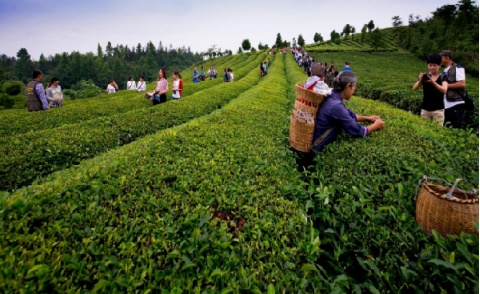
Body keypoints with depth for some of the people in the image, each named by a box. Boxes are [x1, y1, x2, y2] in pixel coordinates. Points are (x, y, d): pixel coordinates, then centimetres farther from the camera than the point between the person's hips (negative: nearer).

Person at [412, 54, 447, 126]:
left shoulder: (443, 77, 1)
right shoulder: (425, 76, 6)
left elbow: (444, 90, -16)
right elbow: (414, 88, -6)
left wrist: (432, 82, -29)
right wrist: (420, 80, -26)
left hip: (438, 109, -2)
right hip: (425, 109, 2)